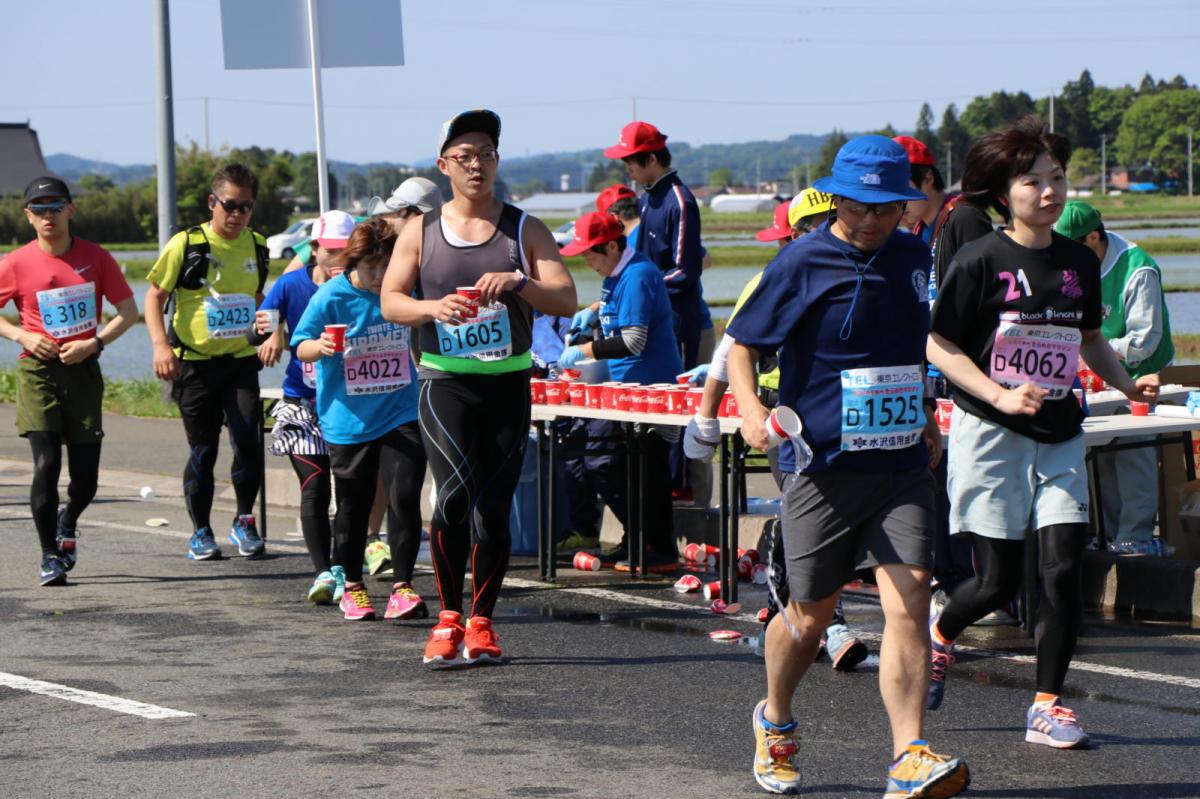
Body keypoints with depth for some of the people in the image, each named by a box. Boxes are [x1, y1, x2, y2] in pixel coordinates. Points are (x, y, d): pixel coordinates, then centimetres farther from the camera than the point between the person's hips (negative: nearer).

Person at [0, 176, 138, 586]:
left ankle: (67, 522, 37)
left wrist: (94, 342, -9)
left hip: (84, 370, 1)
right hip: (38, 371, -1)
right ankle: (50, 556, 0)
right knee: (46, 464, -14)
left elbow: (128, 311, 5)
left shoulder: (96, 258, 0)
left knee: (85, 478, 2)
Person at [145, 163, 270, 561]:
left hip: (241, 361, 3)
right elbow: (154, 296, -4)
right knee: (202, 450, 3)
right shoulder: (186, 245, -7)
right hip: (195, 362, -3)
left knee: (248, 439, -13)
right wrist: (160, 344, -16)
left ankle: (244, 521, 5)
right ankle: (201, 531, 17)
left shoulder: (257, 246, 7)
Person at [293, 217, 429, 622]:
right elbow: (301, 347, -4)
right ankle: (352, 586, 23)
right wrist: (321, 346, -25)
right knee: (354, 505, 8)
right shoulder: (332, 296, -9)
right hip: (349, 419, -1)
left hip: (400, 414, 1)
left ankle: (403, 585, -3)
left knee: (404, 496, -11)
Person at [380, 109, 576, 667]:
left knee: (494, 506, 1)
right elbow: (390, 302, 5)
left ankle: (481, 622, 15)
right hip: (444, 382, -1)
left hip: (509, 384, 1)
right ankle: (448, 617, -6)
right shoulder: (420, 234, 8)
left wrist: (517, 283, -21)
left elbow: (566, 301, -2)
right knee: (456, 492, -19)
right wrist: (433, 308, -15)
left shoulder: (524, 230, 6)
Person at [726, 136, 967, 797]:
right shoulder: (801, 264, -6)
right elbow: (741, 347, -3)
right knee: (812, 614, 8)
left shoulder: (911, 257, 10)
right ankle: (774, 723, 37)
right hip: (822, 464, -3)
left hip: (900, 463, 4)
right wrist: (751, 410, -20)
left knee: (909, 599, -13)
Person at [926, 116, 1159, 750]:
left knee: (1064, 566, -8)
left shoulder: (1080, 262, 7)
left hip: (1058, 434, 4)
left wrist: (1128, 384, 5)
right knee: (997, 581, -3)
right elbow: (939, 346, -8)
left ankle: (1047, 705, 3)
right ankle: (939, 633, 31)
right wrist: (1000, 395, -19)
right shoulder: (980, 260, -9)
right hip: (990, 434, -4)